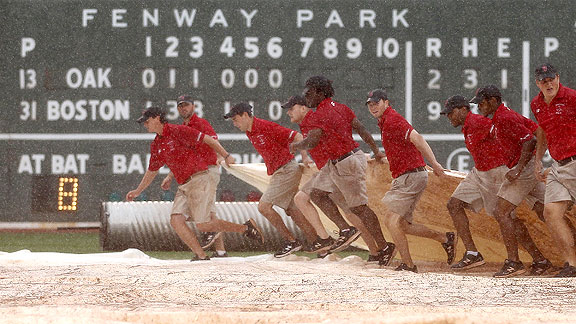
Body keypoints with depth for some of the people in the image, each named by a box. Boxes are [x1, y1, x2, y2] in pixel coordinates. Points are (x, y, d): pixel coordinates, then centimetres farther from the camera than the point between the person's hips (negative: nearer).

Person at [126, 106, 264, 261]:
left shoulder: (178, 131, -7)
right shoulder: (156, 145, 16)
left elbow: (209, 140, -7)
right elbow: (152, 171, 31)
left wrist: (226, 156, -16)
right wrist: (138, 191, 30)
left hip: (199, 180, -8)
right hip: (184, 187, 8)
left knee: (202, 225, -15)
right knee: (176, 220, -12)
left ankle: (246, 228, 0)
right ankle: (201, 255, -12)